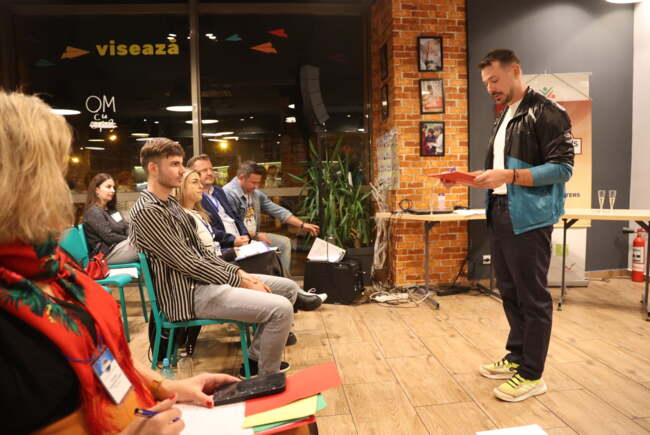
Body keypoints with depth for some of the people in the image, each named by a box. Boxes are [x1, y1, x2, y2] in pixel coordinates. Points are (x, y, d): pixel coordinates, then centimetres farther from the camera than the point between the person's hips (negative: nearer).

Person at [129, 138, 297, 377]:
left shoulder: (171, 203, 15)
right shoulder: (146, 212, -17)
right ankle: (266, 378, 1)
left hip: (202, 278, 10)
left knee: (288, 287, 10)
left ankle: (255, 359, 19)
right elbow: (187, 263, -20)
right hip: (189, 293, -10)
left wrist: (238, 272, 2)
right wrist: (239, 282, -13)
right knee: (281, 308, -22)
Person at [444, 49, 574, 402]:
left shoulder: (546, 112, -8)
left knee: (533, 297, 1)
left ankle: (532, 375, 13)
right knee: (509, 292, 15)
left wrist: (509, 176, -23)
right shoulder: (503, 119, 18)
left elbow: (562, 168, -14)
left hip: (529, 218, -8)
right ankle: (517, 357, 30)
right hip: (499, 215, 9)